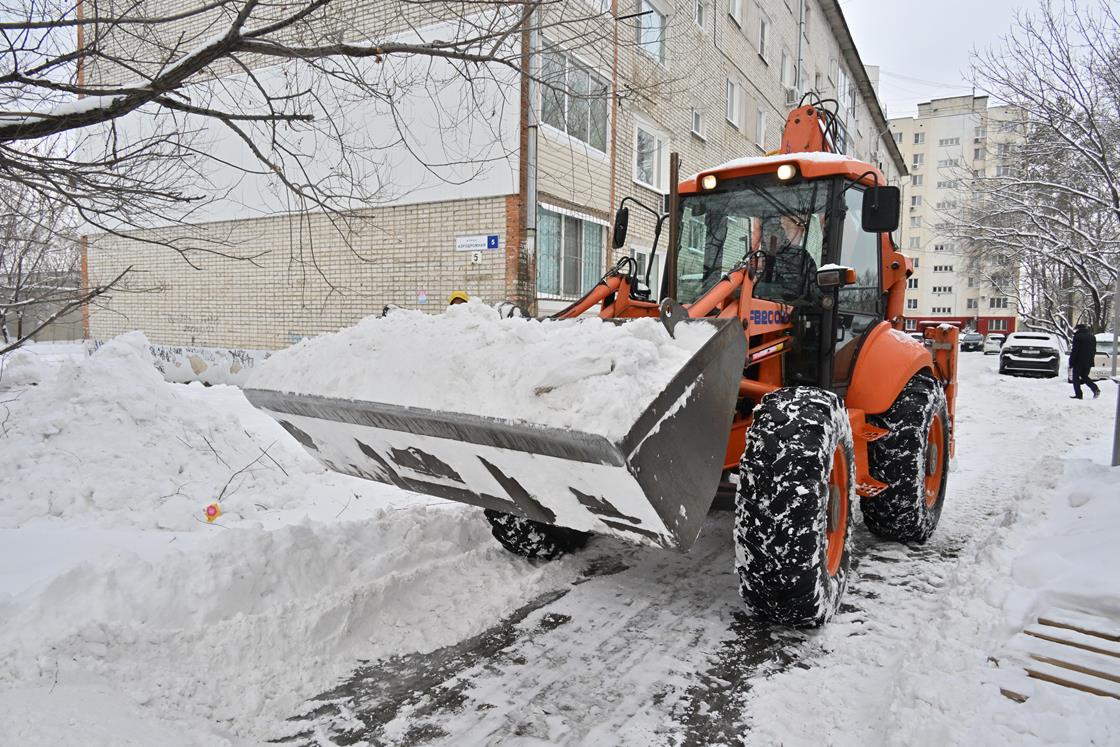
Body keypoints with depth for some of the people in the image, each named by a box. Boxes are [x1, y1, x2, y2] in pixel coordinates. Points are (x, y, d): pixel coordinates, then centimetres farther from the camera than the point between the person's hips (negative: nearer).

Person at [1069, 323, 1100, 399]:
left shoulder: (1077, 337, -12)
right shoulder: (1092, 337, 11)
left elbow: (1074, 351, -14)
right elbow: (1094, 350, 15)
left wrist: (1071, 364, -10)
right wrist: (1091, 360, 21)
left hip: (1079, 362, -7)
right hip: (1089, 362, 7)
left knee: (1076, 378, 4)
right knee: (1085, 376, 19)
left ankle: (1078, 395, 0)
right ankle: (1095, 389, -1)